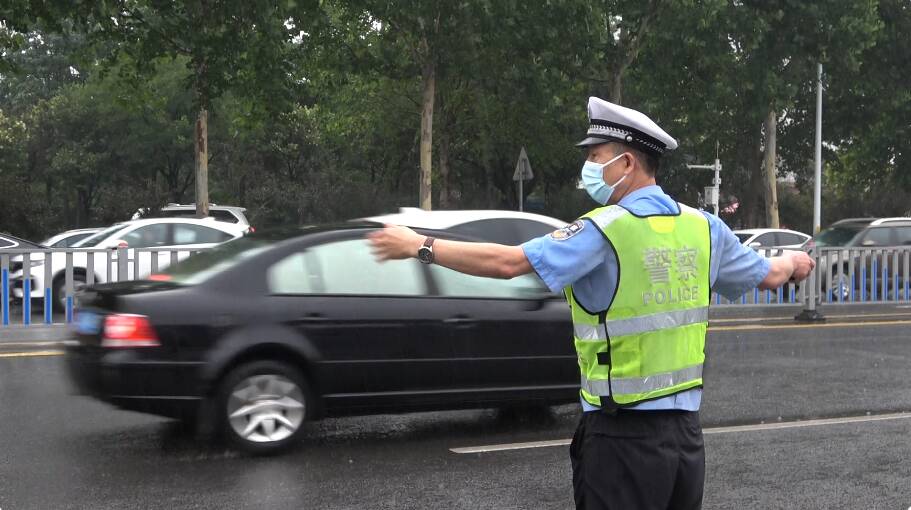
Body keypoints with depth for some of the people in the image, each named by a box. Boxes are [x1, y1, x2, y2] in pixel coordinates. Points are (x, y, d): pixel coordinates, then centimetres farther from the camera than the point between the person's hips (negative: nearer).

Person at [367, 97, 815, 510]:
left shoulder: (607, 229, -15)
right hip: (685, 429, 7)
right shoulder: (704, 227, 5)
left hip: (623, 435, -7)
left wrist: (421, 246, -14)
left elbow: (508, 262, -23)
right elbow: (769, 275, 20)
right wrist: (794, 263, 43)